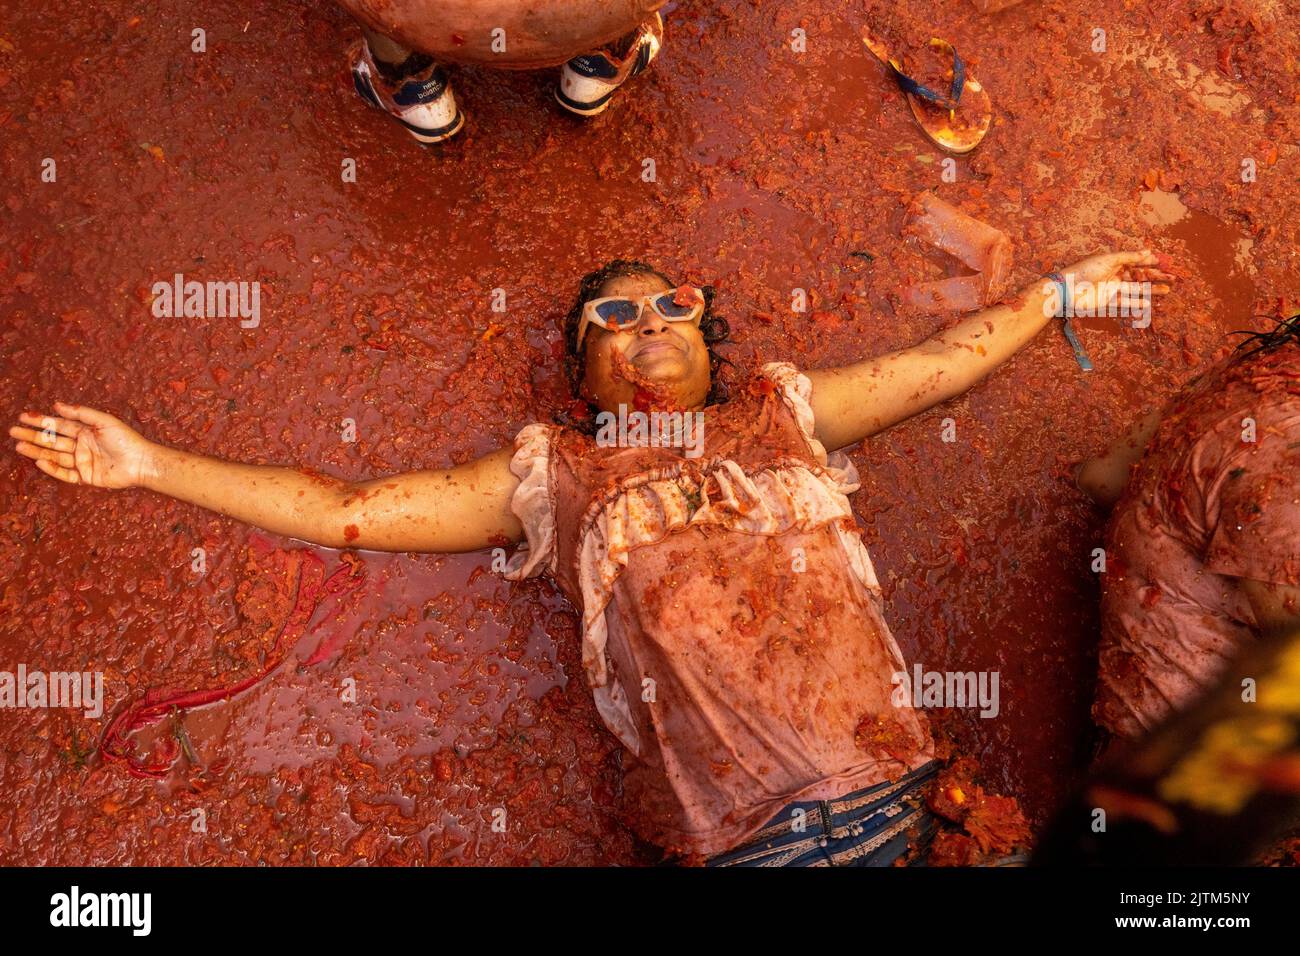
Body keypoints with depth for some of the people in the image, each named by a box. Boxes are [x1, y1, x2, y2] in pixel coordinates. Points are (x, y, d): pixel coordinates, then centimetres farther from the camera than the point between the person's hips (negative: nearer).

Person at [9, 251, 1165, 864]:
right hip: (730, 827, -2)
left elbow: (947, 359, 22)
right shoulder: (552, 472, 9)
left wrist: (1068, 285, 23)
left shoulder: (783, 411, 16)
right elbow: (349, 509, 8)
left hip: (890, 792, 3)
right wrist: (152, 465, 6)